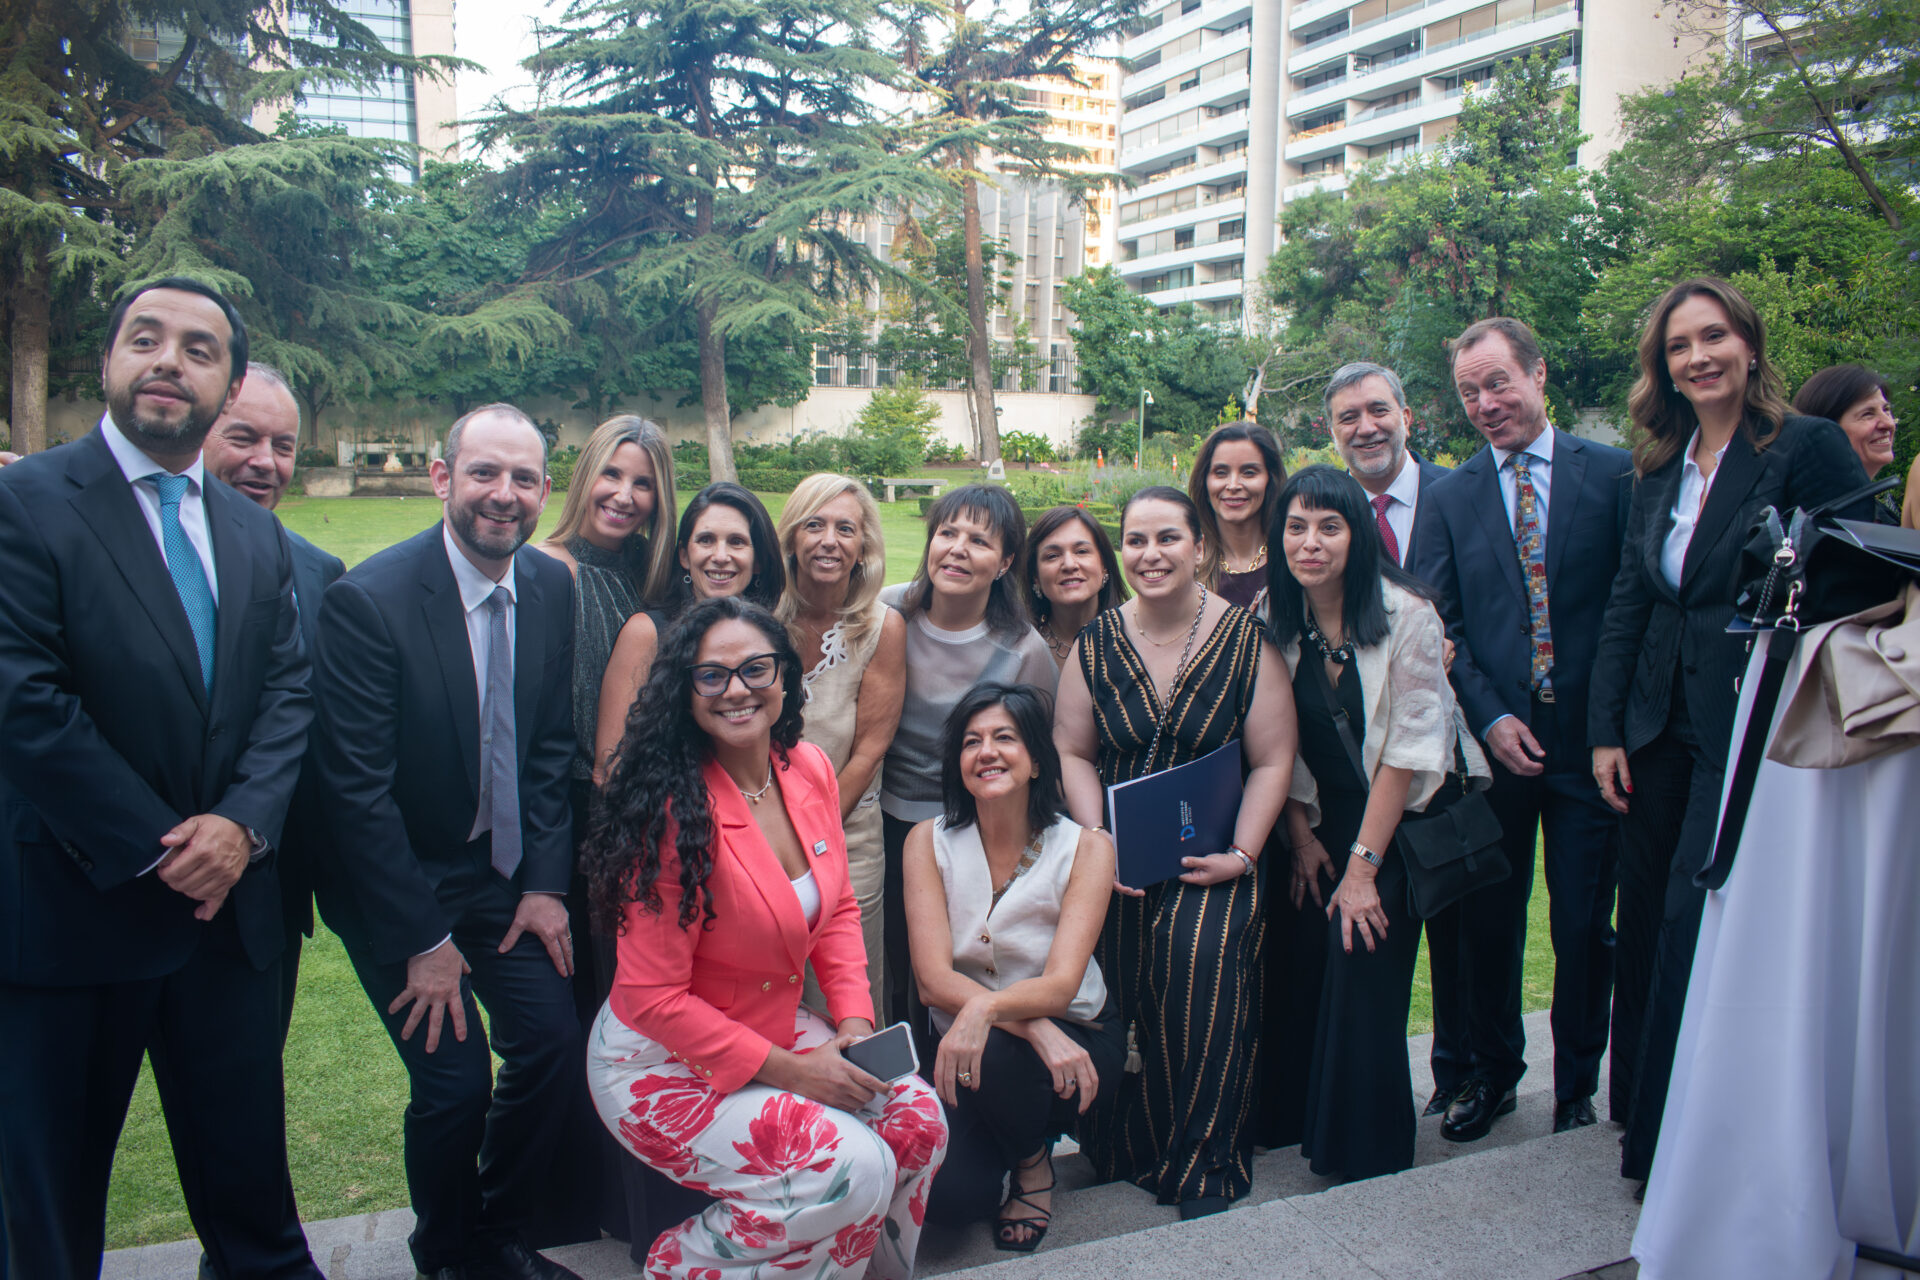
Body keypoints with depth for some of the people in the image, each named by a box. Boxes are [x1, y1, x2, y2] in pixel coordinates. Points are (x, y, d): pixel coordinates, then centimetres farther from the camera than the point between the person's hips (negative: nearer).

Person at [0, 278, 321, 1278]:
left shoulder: (257, 535, 11)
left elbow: (288, 694, 5)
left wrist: (242, 823, -11)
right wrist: (155, 850, -14)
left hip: (228, 902, 5)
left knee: (248, 1169, 15)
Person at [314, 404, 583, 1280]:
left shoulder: (552, 587, -3)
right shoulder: (368, 598, -21)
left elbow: (552, 747, 5)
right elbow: (358, 788, -19)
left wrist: (545, 882, -2)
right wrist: (423, 942, -16)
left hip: (504, 869, 5)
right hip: (396, 879, -5)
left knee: (553, 1041, 0)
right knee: (454, 1076, -8)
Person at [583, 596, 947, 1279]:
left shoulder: (810, 769, -4)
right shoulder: (673, 811, -25)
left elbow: (838, 909, 9)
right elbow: (654, 997, -21)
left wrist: (854, 1025, -5)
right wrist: (789, 1071, -20)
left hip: (779, 1026, 7)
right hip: (662, 1064, -7)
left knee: (917, 1118, -9)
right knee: (855, 1168, -20)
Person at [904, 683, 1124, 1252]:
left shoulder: (1085, 848, -10)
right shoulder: (929, 842, -6)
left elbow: (1060, 985, -21)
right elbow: (934, 981, -15)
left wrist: (987, 1008, -43)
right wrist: (1037, 1029, -31)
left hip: (1076, 1038, -1)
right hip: (963, 1038, 2)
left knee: (994, 1055, -35)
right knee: (946, 1192, -24)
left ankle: (1034, 1161, 0)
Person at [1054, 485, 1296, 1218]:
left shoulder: (1245, 639, -2)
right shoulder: (1096, 644, 5)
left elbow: (1272, 761, 0)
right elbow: (1071, 752, 6)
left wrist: (1239, 855, -9)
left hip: (1213, 861, -2)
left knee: (1203, 956, -23)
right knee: (1120, 987, -14)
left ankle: (1204, 1169, -3)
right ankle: (1126, 1151, 10)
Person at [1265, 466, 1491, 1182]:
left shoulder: (1406, 613, -17)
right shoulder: (1273, 616, -5)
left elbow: (1409, 747, -17)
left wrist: (1362, 864, -16)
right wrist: (1302, 835, -1)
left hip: (1402, 818, -4)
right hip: (1324, 816, 4)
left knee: (1363, 961, -11)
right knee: (1301, 965, -4)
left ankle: (1372, 1159, 8)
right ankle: (1302, 1120, 19)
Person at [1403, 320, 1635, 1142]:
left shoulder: (1615, 474, 1)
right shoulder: (1448, 500, 7)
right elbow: (1437, 627, 3)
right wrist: (1489, 718, -9)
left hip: (1591, 738, -1)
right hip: (1493, 743, 2)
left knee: (1585, 926, 7)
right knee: (1487, 920, 9)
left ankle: (1578, 1088, 27)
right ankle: (1489, 1071, 30)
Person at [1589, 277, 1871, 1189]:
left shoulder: (1810, 448, -5)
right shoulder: (1659, 469, 12)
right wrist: (1605, 730, 7)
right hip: (1658, 728, 6)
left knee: (1695, 926, -6)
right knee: (1645, 927, 10)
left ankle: (1674, 1145, 12)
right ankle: (1642, 1117, 27)